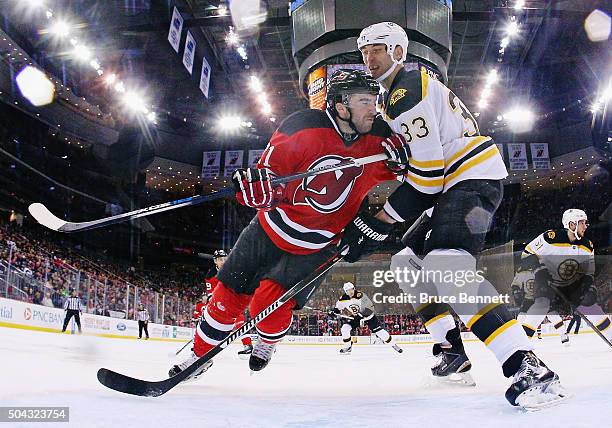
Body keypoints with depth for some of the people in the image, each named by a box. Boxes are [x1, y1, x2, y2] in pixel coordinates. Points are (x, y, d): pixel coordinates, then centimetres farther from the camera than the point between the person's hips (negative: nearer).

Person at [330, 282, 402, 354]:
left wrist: (363, 317, -36)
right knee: (344, 329, -14)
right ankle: (348, 347, 5)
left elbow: (370, 307, -28)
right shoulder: (343, 299, -10)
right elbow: (338, 307, 10)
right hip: (353, 317, 4)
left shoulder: (360, 295, -25)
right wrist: (334, 311, -9)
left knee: (378, 329, -11)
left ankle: (393, 345, 2)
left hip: (367, 315, -4)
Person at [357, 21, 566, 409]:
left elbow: (428, 170, -20)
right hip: (451, 183, 11)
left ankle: (531, 370, -34)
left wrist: (390, 214, -12)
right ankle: (452, 349, 18)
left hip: (474, 178, -11)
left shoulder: (408, 91, -13)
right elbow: (405, 159, 29)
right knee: (406, 261, 13)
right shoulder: (389, 98, 21)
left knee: (448, 267, -29)